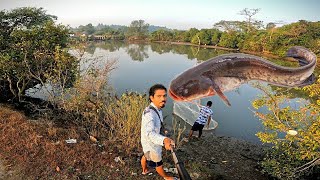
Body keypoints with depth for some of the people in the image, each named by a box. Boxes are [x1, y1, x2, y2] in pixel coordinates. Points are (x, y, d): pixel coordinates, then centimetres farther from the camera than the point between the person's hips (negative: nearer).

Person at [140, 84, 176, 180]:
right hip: (151, 144, -8)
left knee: (145, 156, 34)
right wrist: (164, 140, -70)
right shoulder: (150, 113, -39)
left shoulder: (157, 109, -9)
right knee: (158, 164, 21)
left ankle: (144, 170, 63)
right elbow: (149, 133, -54)